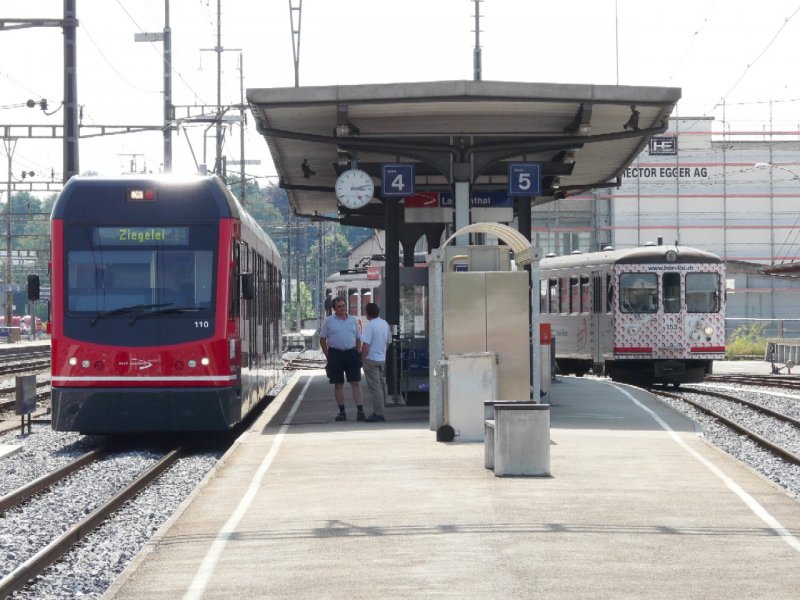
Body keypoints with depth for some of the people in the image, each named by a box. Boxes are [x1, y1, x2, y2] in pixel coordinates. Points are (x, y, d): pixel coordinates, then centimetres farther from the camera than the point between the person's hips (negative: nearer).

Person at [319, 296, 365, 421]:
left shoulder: (353, 320, 11)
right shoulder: (328, 321, 4)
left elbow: (358, 339, 16)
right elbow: (322, 339, 5)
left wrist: (358, 354, 5)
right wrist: (328, 356, -1)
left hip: (351, 353, 1)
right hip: (335, 354, -1)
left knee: (356, 383, -4)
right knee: (338, 384, 4)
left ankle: (360, 410, -7)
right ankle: (342, 412, 11)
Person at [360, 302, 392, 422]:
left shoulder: (369, 325, -16)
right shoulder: (385, 324, 8)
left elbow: (366, 345, -20)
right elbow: (388, 342, 16)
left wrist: (362, 358, -10)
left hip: (371, 359, -8)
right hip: (382, 359, 8)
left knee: (374, 387, -6)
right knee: (381, 385, 14)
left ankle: (378, 413, -8)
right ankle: (380, 411, 21)